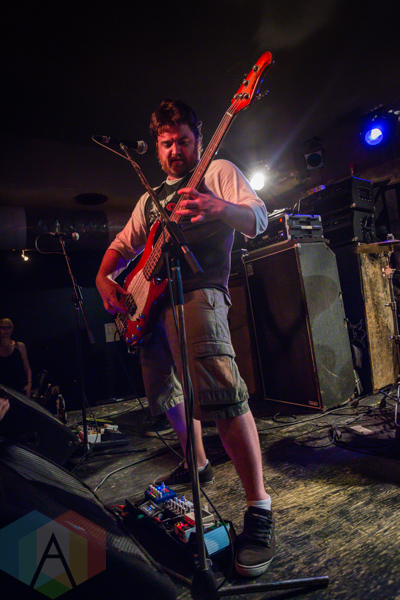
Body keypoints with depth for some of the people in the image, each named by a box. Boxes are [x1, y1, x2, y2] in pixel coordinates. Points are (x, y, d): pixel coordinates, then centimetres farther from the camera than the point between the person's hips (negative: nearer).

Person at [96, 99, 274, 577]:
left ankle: (259, 507, -14)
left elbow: (257, 219, -6)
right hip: (150, 302, 8)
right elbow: (120, 245, 26)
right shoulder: (149, 199, 27)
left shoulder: (218, 171, 10)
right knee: (167, 391, 15)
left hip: (196, 291, -7)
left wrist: (219, 208, -28)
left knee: (217, 388, -27)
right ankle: (197, 464, 37)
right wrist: (104, 278, 5)